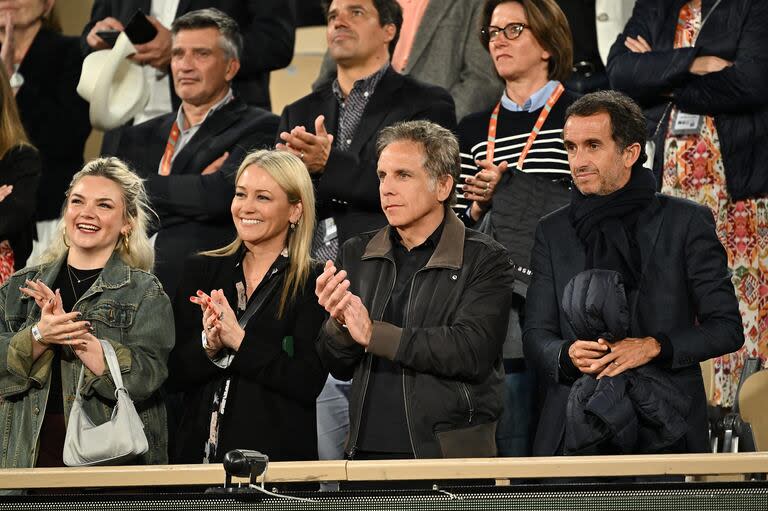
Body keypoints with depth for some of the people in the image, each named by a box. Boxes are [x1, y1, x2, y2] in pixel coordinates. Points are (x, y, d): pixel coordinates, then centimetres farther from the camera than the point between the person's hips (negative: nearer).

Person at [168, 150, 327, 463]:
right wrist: (208, 346, -15)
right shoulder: (202, 270, 8)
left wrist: (239, 340, -18)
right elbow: (175, 374, 4)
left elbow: (308, 383, -13)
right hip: (199, 449, 3)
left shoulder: (313, 283, -3)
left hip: (276, 456, -3)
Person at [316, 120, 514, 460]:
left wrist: (374, 334, -14)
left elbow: (472, 352, -15)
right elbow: (339, 367, 12)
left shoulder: (485, 261, 0)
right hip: (367, 454, 4)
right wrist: (339, 323, -11)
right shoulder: (356, 256, 14)